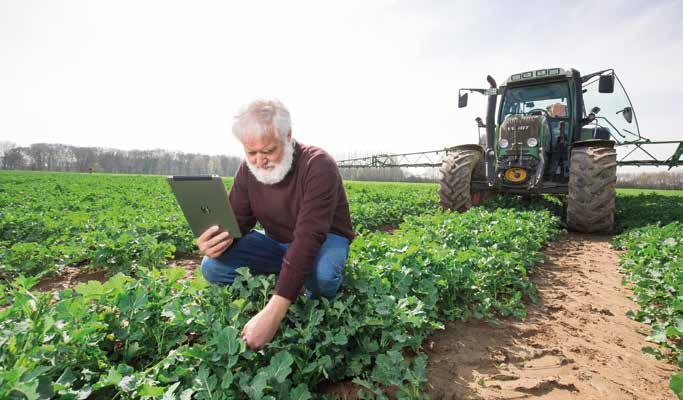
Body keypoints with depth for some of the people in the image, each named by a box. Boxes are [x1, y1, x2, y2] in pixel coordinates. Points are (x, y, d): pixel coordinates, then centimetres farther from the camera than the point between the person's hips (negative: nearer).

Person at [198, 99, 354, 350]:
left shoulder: (318, 165, -29)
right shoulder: (247, 171, -9)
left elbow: (309, 237, -38)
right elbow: (236, 223, -7)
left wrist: (274, 312, -44)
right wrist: (217, 242, -35)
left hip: (323, 240, -4)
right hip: (277, 242, 5)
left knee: (322, 275, -40)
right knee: (212, 267, -16)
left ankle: (318, 304, -2)